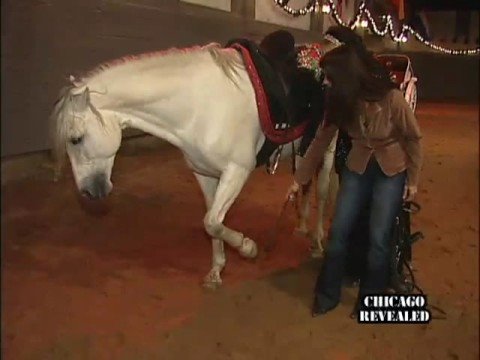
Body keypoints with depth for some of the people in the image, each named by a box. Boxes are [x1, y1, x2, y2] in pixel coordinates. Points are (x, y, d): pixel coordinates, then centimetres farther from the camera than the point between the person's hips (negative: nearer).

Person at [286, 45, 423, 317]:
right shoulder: (339, 103, -13)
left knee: (378, 238, -3)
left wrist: (413, 180, -8)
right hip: (358, 169, 4)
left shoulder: (390, 98, -27)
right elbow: (321, 141, -3)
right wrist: (300, 179, 2)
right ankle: (328, 295, 20)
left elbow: (414, 138, -14)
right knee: (339, 231, 3)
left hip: (392, 172, -4)